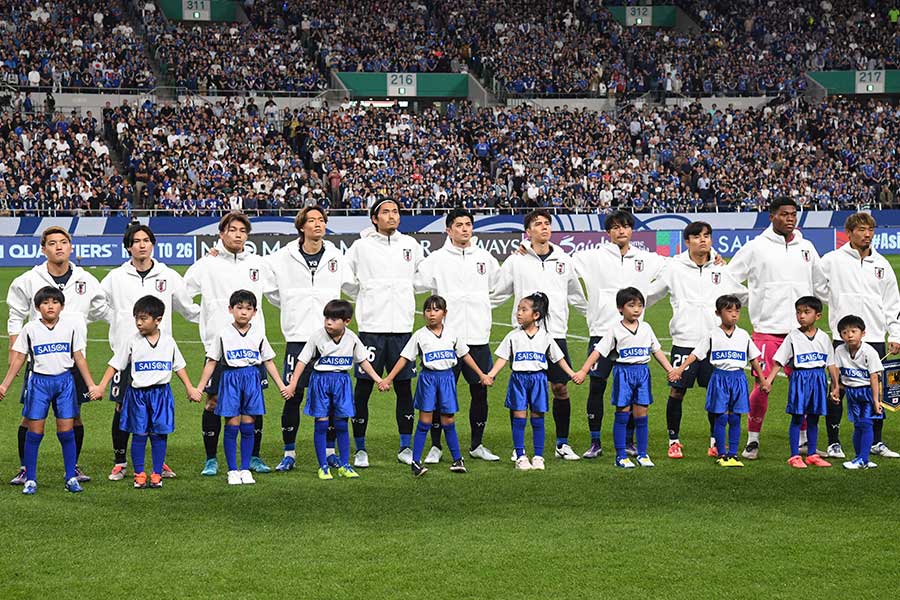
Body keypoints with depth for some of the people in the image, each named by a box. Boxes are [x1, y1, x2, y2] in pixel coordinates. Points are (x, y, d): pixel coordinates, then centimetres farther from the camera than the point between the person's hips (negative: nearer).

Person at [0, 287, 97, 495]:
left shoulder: (71, 326, 2)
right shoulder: (30, 329, 1)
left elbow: (79, 358, 7)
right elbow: (18, 359, 4)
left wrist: (91, 384, 5)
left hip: (64, 380, 0)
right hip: (39, 381, 0)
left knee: (66, 431, -1)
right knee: (34, 432, 0)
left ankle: (71, 478, 8)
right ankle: (30, 479, 9)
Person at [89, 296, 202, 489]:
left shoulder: (168, 341, 4)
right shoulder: (131, 341, -2)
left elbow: (179, 366, 14)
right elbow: (115, 365, 0)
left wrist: (190, 388, 13)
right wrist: (101, 387, -8)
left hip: (161, 392, 1)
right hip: (138, 393, -1)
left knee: (159, 434, 3)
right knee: (139, 434, 1)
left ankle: (157, 473, 12)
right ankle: (139, 474, 10)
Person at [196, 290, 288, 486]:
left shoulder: (258, 334, 6)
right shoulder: (223, 334, 0)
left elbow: (268, 361, 11)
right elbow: (212, 362, 2)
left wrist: (281, 385, 7)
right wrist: (199, 388, -3)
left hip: (252, 379, 2)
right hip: (230, 378, -2)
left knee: (248, 426, 3)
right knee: (232, 425, -2)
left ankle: (246, 469, 12)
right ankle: (232, 471, 6)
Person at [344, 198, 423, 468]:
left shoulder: (410, 245, 9)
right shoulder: (361, 246, 0)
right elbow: (347, 281, 8)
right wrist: (368, 299, 7)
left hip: (403, 327, 3)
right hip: (371, 327, -3)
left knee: (404, 387, 6)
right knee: (363, 389, -1)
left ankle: (406, 447, 15)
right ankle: (360, 448, 8)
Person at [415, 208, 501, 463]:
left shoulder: (485, 258, 11)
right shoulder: (436, 259, 2)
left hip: (478, 337, 3)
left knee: (480, 392, 6)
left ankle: (477, 445, 19)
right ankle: (435, 446, 8)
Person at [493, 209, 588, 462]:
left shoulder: (563, 260, 10)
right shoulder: (516, 261, 1)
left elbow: (576, 295, 24)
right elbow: (496, 294, 9)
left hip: (556, 333, 2)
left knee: (560, 388, 3)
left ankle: (562, 443, 15)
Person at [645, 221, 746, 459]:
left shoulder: (721, 270, 8)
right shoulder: (674, 268, 2)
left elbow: (744, 295, 21)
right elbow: (650, 294, 13)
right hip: (684, 341, -2)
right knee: (677, 392, -1)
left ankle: (715, 441, 18)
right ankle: (674, 441, 12)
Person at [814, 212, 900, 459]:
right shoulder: (832, 260, 0)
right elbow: (816, 286, 5)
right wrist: (839, 301, -2)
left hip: (875, 337, 3)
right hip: (843, 337, -3)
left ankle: (876, 442, 17)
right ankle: (833, 443, 6)